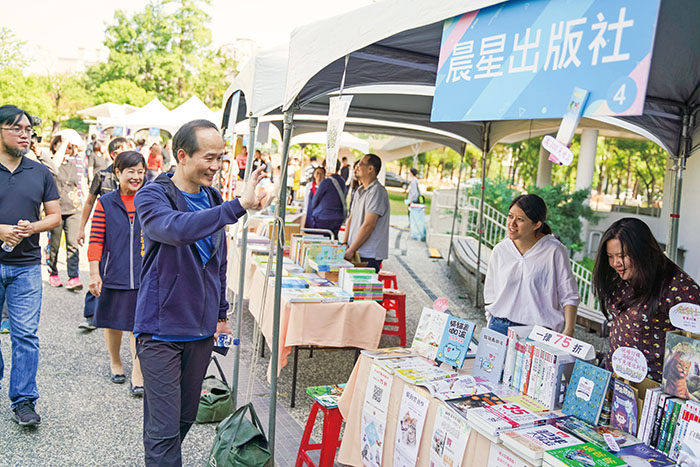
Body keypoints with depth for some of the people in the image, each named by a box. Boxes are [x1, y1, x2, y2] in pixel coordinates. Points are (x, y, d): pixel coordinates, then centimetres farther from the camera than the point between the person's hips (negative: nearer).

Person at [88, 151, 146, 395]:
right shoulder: (106, 203, 1)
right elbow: (96, 241, 0)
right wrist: (94, 273, -5)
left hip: (144, 274, 0)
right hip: (113, 272, 0)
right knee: (113, 322, 15)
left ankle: (137, 373, 9)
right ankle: (114, 362, 38)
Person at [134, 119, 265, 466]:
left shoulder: (213, 200, 8)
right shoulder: (152, 196, -11)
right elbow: (176, 228, -35)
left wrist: (220, 314, 19)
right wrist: (239, 206, -39)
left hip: (201, 331, 6)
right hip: (161, 330, -6)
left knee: (185, 417, 18)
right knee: (164, 426, -3)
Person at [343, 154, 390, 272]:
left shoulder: (377, 191, -14)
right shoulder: (360, 191, 16)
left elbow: (368, 225, -19)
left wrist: (351, 250, -16)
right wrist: (345, 244, 5)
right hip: (356, 253, 8)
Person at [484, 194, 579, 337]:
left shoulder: (554, 251, -5)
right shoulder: (500, 250, 5)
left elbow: (569, 296, -2)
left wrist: (568, 331, -9)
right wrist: (492, 325, 4)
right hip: (499, 327, 2)